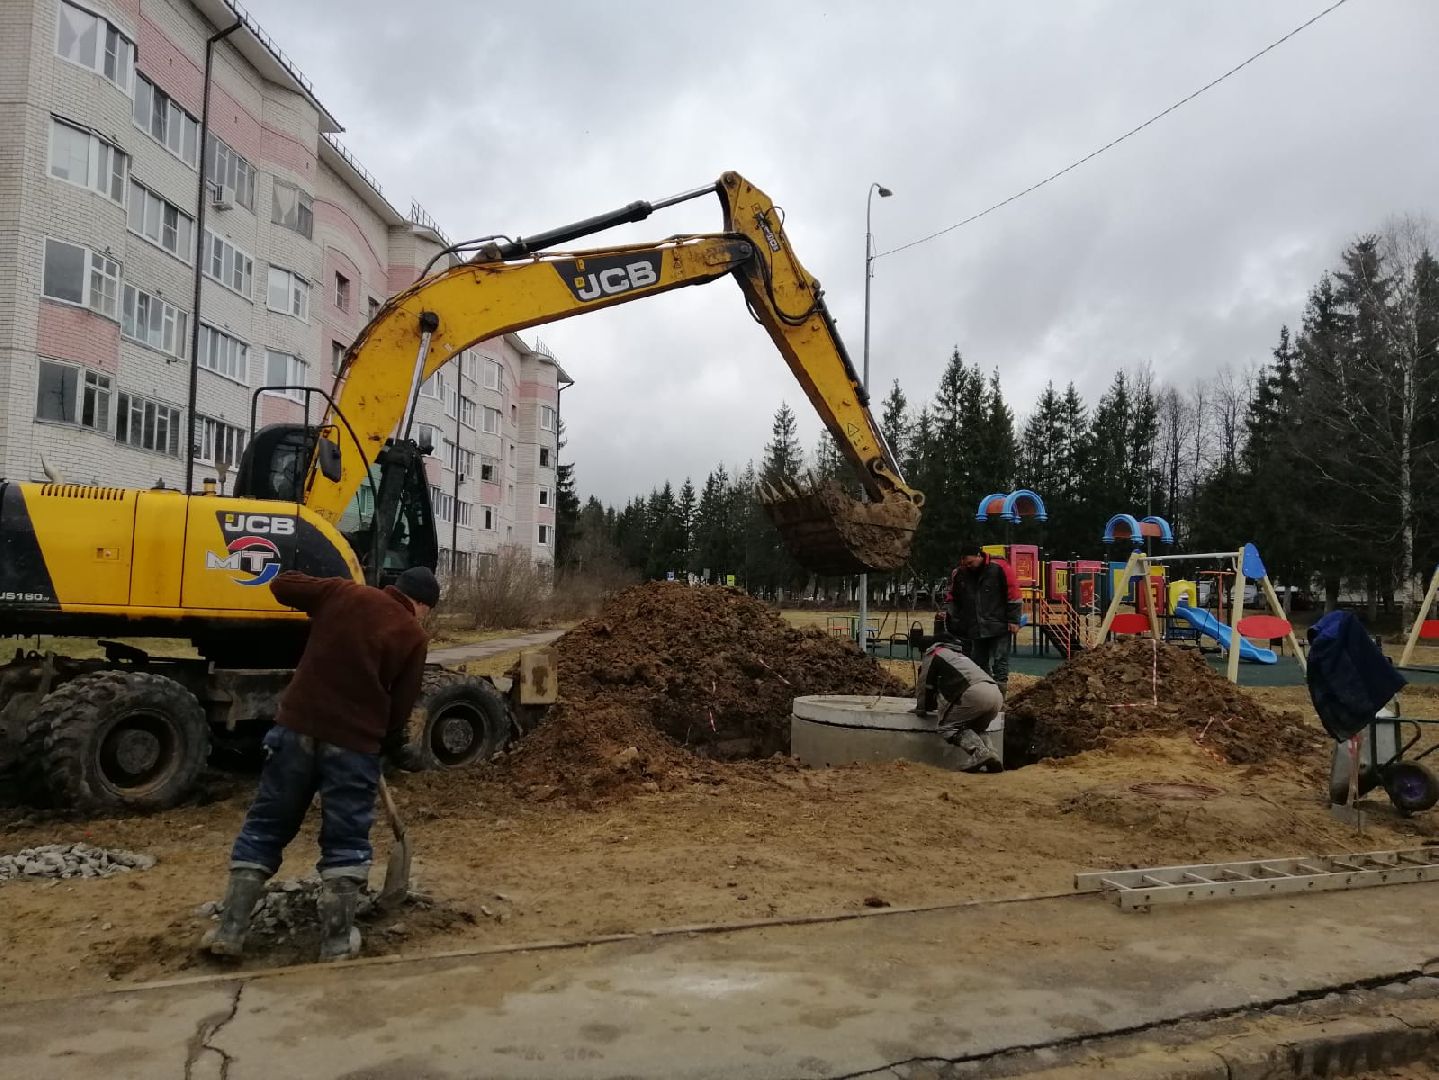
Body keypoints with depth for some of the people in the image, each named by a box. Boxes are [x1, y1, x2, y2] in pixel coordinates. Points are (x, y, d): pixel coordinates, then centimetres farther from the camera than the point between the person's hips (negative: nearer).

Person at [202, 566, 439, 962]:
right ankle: (337, 941, 13)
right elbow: (400, 706, 0)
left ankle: (229, 931, 16)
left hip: (297, 726, 3)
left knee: (264, 827, 14)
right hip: (354, 741, -3)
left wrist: (320, 606, 27)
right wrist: (388, 741, 18)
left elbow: (281, 585, 11)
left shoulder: (343, 592, 4)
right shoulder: (413, 636, -2)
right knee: (346, 841, 10)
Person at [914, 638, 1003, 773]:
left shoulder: (932, 655, 17)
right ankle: (990, 757, 2)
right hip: (997, 695, 8)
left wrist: (920, 709, 31)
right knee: (974, 729, 25)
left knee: (948, 727, 4)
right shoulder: (957, 653, 40)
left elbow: (924, 685, 17)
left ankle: (980, 753, -16)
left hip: (975, 693, -8)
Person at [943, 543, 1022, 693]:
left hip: (999, 627, -5)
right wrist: (948, 612, -4)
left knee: (999, 663, -4)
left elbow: (1014, 594, -8)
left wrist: (1013, 620, -10)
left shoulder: (999, 568, -10)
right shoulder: (959, 573, 3)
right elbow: (951, 597, 15)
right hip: (974, 629, 5)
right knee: (979, 664, 11)